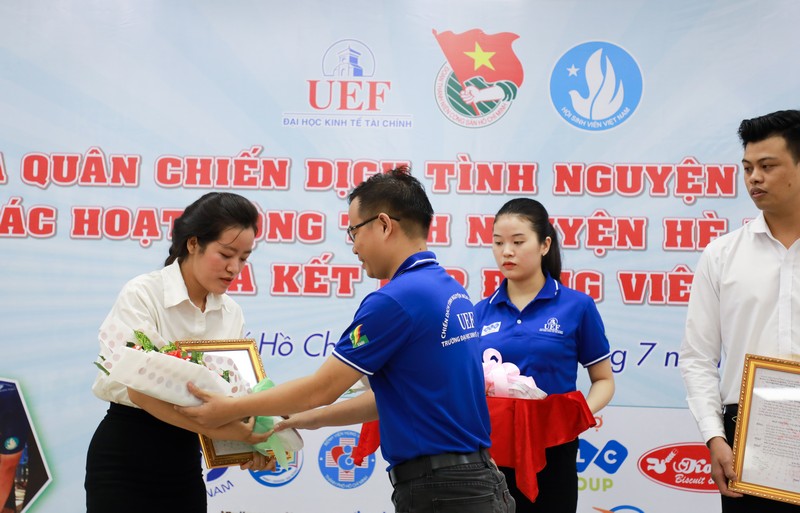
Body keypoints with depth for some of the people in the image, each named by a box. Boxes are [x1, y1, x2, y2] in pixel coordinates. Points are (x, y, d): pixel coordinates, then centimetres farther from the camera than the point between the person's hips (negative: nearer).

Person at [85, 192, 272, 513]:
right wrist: (214, 428, -35)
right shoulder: (142, 294, -13)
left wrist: (246, 440, -18)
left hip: (184, 462, 5)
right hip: (124, 461, -5)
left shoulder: (231, 314, 3)